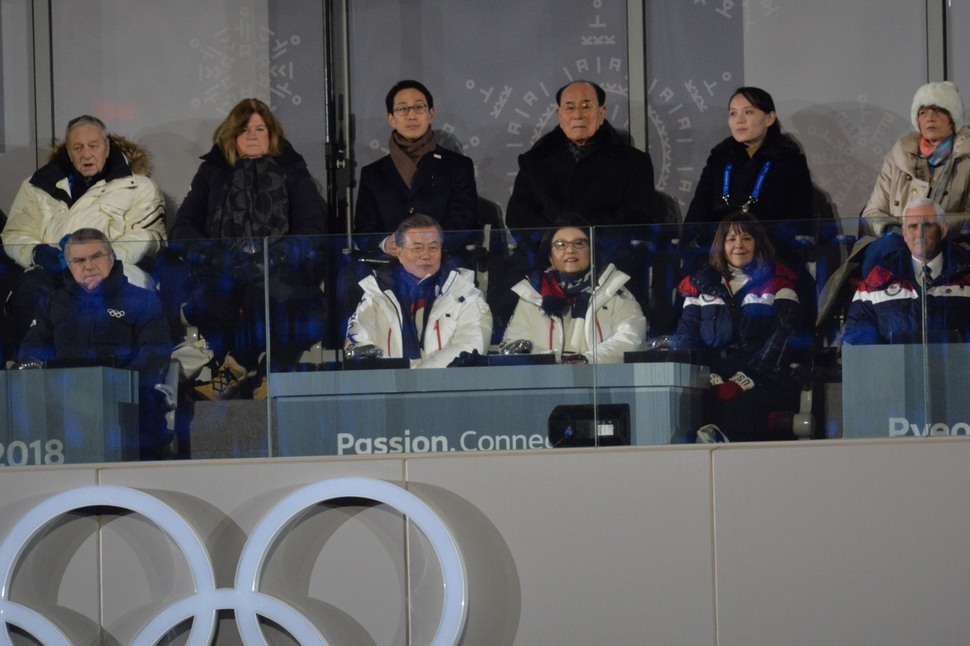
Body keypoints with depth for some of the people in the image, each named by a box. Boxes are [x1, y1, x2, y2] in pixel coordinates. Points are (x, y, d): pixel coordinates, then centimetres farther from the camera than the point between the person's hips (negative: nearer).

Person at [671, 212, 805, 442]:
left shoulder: (777, 282, 14)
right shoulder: (701, 284, 21)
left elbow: (784, 336, 1)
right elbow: (686, 335, 10)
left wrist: (745, 380, -14)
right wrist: (711, 378, -9)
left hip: (763, 378, -2)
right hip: (713, 377, 2)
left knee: (743, 407, -36)